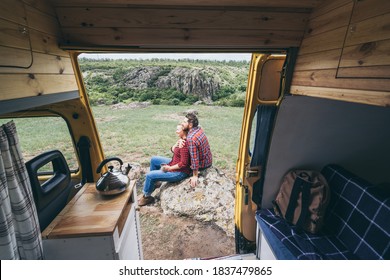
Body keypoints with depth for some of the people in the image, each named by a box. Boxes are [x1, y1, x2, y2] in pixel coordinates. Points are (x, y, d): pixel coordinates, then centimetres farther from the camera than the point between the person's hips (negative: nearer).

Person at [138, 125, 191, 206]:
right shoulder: (181, 140, 1)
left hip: (179, 172, -10)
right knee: (154, 159, 17)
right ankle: (153, 183, 32)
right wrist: (176, 145, -18)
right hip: (174, 163, 10)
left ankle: (146, 197, 19)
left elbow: (183, 164, -30)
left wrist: (169, 168, -17)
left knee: (149, 175, -7)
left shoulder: (184, 144, -29)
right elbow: (172, 150, 5)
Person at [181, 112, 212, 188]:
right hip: (209, 160, 7)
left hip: (203, 164, -7)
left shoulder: (191, 139, -33)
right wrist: (182, 139, -13)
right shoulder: (199, 128, -7)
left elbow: (194, 159, -31)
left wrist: (195, 176, -20)